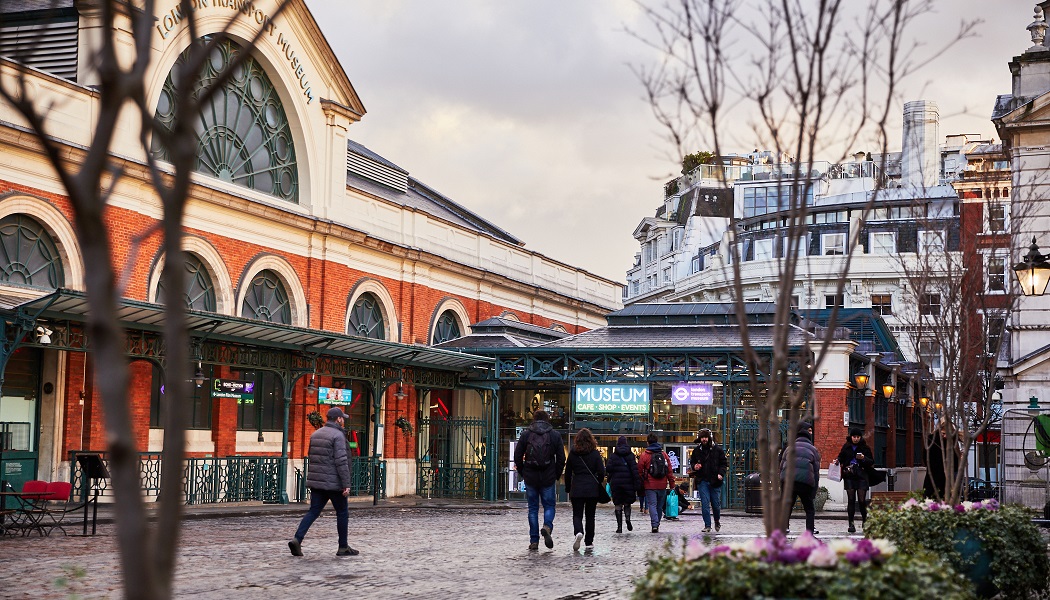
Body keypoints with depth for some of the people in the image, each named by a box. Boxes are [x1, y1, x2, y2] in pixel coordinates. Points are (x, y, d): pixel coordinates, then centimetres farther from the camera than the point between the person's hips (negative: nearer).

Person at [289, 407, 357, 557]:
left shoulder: (315, 434, 13)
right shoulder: (338, 435, -12)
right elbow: (341, 461, -18)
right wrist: (346, 484, -17)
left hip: (315, 481, 7)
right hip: (333, 483, -7)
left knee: (313, 511, 7)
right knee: (342, 512, 7)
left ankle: (297, 539, -11)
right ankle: (343, 547, 13)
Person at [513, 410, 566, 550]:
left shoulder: (526, 434, 2)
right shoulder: (555, 435, 2)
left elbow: (517, 456, 0)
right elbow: (561, 458, 0)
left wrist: (523, 473, 10)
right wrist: (557, 475, 10)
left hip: (530, 477, 0)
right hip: (548, 478, 0)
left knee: (533, 508, 8)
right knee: (549, 505, 11)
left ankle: (534, 541, 5)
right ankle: (547, 527, -19)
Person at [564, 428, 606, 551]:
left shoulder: (572, 454, 0)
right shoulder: (595, 454, -3)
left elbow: (568, 473, 4)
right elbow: (601, 472, -5)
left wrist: (568, 489, 14)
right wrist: (598, 483, 13)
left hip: (576, 489, 0)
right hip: (592, 490, 0)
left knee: (577, 514, 3)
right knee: (590, 515, 12)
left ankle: (578, 532, -26)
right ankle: (589, 541, 14)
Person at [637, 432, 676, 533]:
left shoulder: (644, 455, -4)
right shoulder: (664, 454, 6)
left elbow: (640, 471, -1)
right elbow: (669, 471, 6)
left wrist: (640, 485, 8)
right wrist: (672, 484, 11)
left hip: (650, 485, -3)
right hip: (662, 485, 3)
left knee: (652, 505, -3)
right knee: (660, 506, 13)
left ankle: (655, 525, -17)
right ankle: (657, 525, 20)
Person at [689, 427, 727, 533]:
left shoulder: (717, 449, 1)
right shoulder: (697, 450, 7)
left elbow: (723, 463, 5)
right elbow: (692, 461, 20)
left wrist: (720, 473, -11)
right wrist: (694, 466, -4)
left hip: (715, 481, -1)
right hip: (702, 481, 1)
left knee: (716, 504, 6)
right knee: (705, 504, -4)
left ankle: (717, 522, 31)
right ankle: (707, 526, 0)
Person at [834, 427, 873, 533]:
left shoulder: (865, 448, 4)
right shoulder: (846, 447, 8)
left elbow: (872, 462, 5)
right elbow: (841, 457, 18)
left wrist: (864, 458, -13)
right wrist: (837, 460, -3)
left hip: (862, 477, -1)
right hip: (849, 477, 1)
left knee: (862, 500, -5)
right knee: (851, 500, -2)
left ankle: (864, 520, 16)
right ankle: (851, 524, 0)